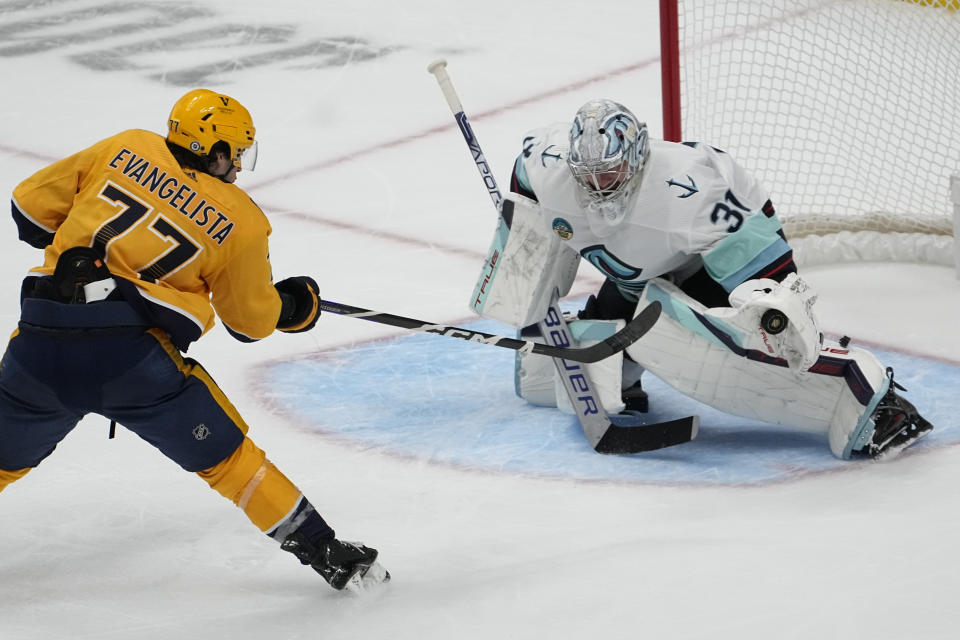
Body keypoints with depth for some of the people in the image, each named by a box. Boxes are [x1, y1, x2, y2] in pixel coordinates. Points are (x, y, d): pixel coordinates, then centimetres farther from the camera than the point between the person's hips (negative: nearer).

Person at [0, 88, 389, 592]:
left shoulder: (126, 150, 14)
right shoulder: (239, 222, 9)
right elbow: (252, 320, 19)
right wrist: (297, 305, 39)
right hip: (133, 360, -3)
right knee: (225, 456, 11)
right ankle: (326, 553, 15)